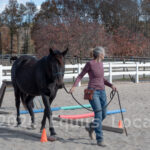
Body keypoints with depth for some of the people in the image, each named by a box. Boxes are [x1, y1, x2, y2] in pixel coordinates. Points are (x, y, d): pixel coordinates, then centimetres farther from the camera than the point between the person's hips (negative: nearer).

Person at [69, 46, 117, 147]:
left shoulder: (100, 63, 11)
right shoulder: (90, 64, -9)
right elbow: (80, 76, -4)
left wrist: (111, 85, 7)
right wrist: (74, 86, -19)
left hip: (102, 92, 7)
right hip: (93, 92, -7)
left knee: (104, 115, 10)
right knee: (98, 115, -15)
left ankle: (92, 127, 39)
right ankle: (100, 140, -10)